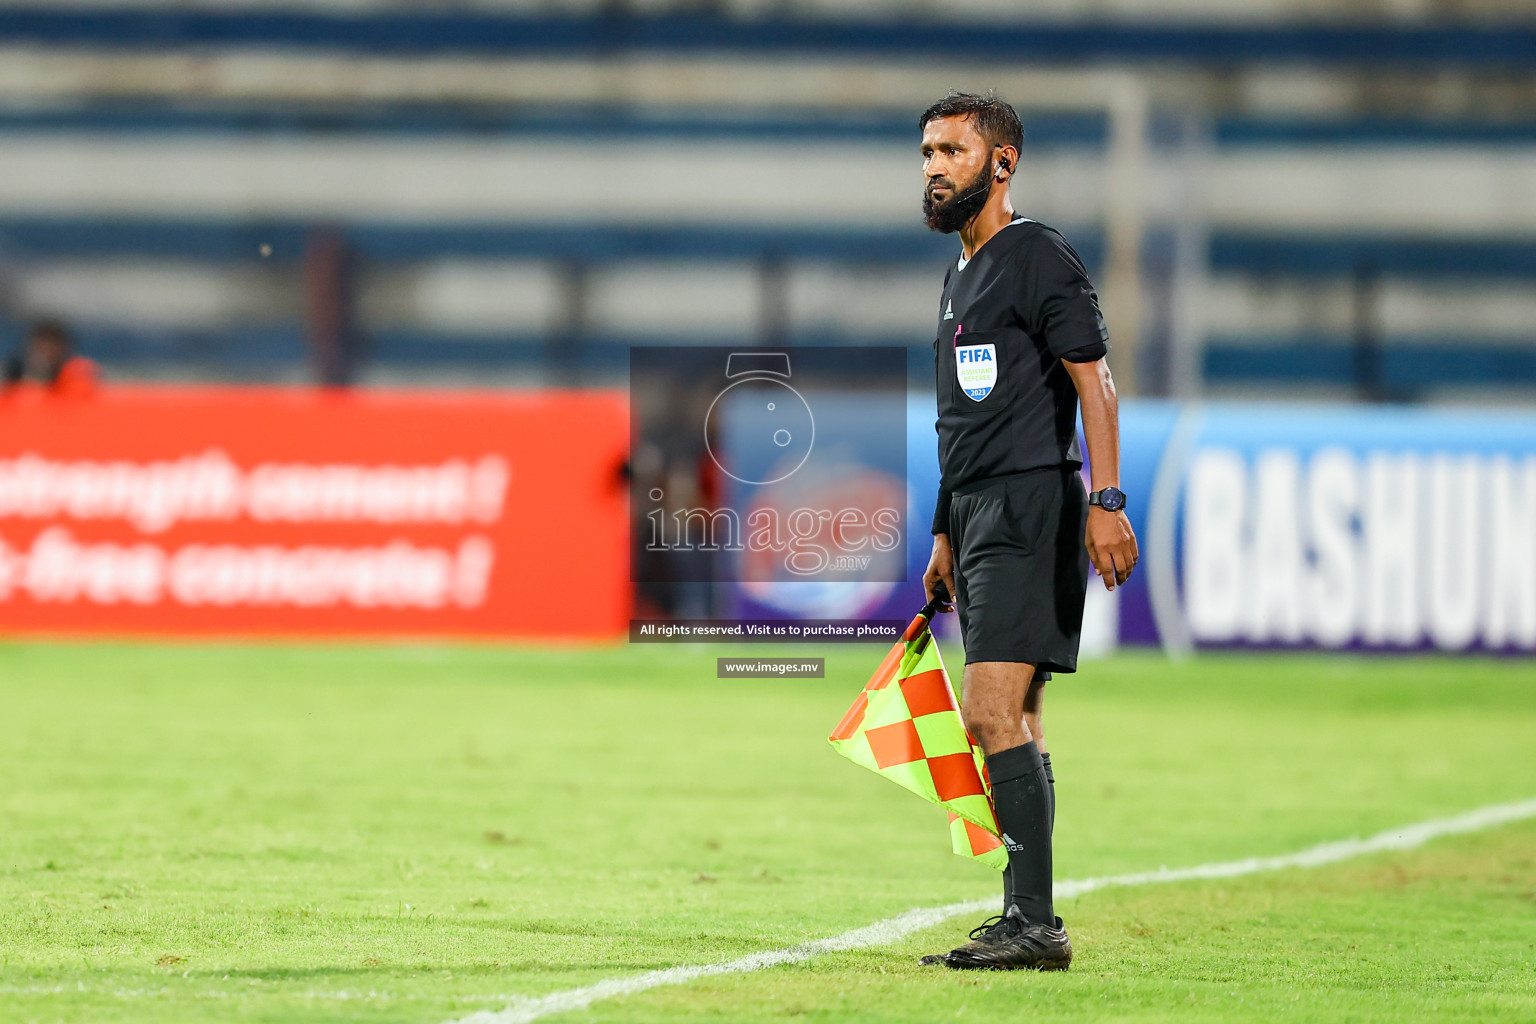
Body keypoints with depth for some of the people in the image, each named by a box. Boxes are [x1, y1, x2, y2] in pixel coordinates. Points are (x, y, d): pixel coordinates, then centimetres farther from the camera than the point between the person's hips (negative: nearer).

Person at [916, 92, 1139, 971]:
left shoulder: (1038, 257, -7)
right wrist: (946, 535, 27)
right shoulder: (962, 275, 21)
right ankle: (1028, 922, 10)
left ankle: (1035, 924, -19)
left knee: (992, 712, -17)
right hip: (979, 513, 10)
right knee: (1014, 725, 8)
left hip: (1031, 508, -10)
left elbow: (1093, 380, -14)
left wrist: (1106, 500, -24)